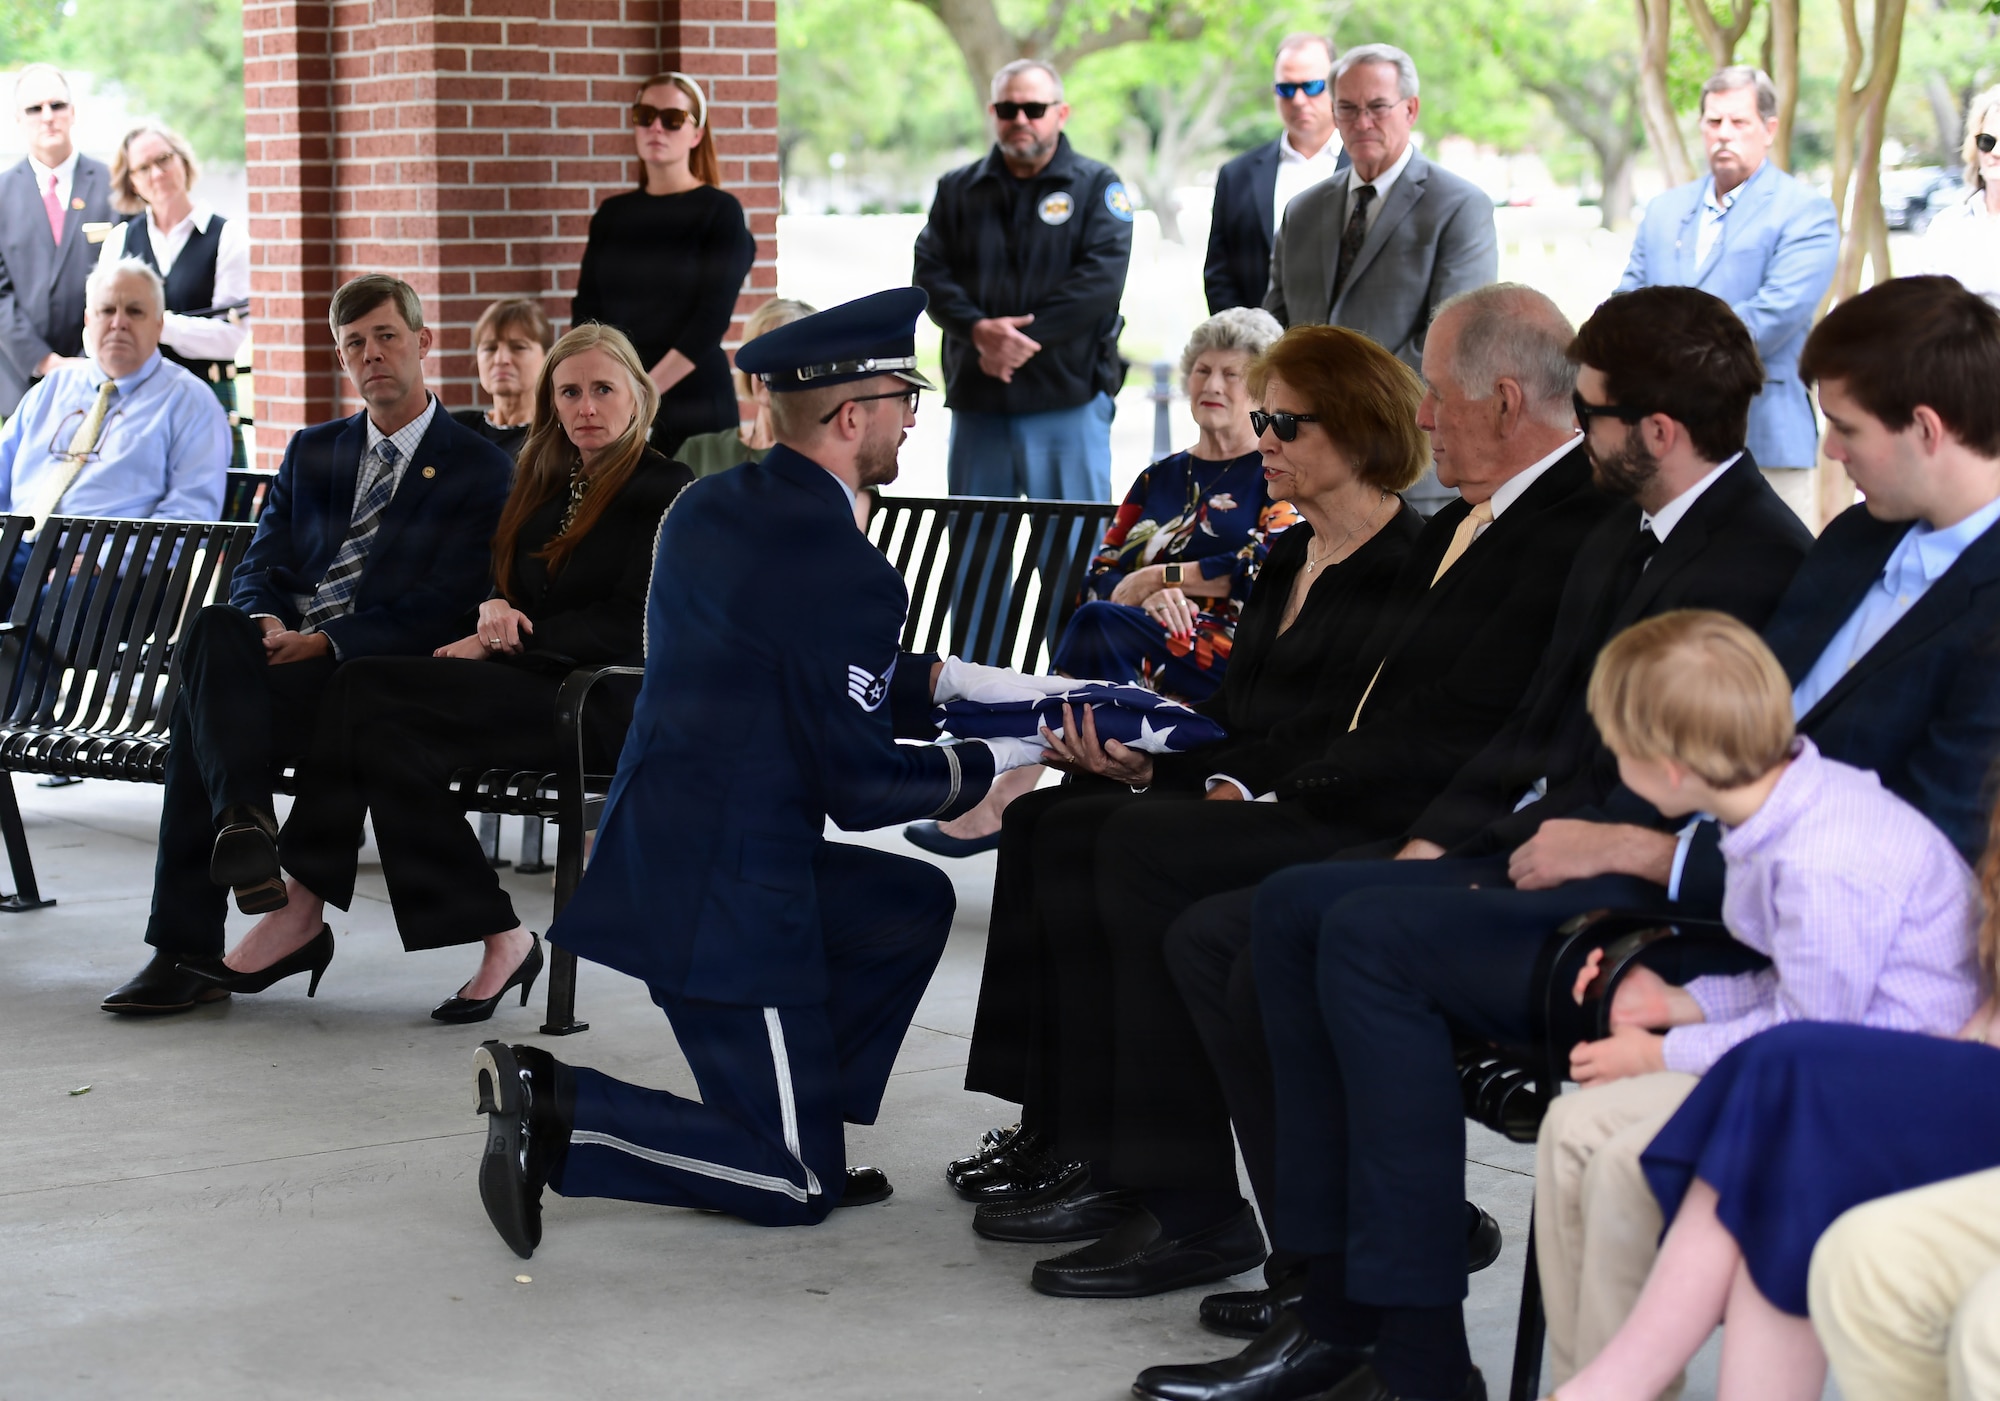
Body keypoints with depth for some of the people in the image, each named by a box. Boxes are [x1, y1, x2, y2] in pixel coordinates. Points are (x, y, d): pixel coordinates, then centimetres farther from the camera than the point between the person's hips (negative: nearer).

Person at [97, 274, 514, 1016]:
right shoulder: (311, 451, 23)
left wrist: (326, 641, -16)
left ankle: (188, 950, -27)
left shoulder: (480, 470, 5)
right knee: (214, 627, -32)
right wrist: (268, 622, -9)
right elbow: (260, 566, 16)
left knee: (201, 706, -30)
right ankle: (244, 827, -30)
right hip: (284, 651, 5)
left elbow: (444, 611, -5)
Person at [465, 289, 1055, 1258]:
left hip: (656, 842, 9)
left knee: (915, 906, 25)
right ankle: (557, 1110, -8)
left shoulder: (708, 508, 7)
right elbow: (862, 787, -15)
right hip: (724, 891, -9)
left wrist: (949, 682, 12)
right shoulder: (840, 567, -20)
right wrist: (995, 760, -1)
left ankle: (792, 1128, 19)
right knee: (794, 1193, 2)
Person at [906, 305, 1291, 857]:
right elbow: (1098, 581, 13)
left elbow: (1270, 569, -9)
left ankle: (1007, 799, -35)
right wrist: (1151, 598, -11)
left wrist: (1157, 576, -4)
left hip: (1240, 660, -4)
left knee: (1100, 625, -30)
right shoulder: (1159, 479, 23)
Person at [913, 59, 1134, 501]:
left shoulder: (1097, 185, 4)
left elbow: (1102, 278, -9)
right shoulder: (957, 190, 14)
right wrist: (978, 329, -15)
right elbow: (929, 274, 4)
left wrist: (1024, 335, -15)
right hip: (976, 399, 3)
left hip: (1070, 397, -3)